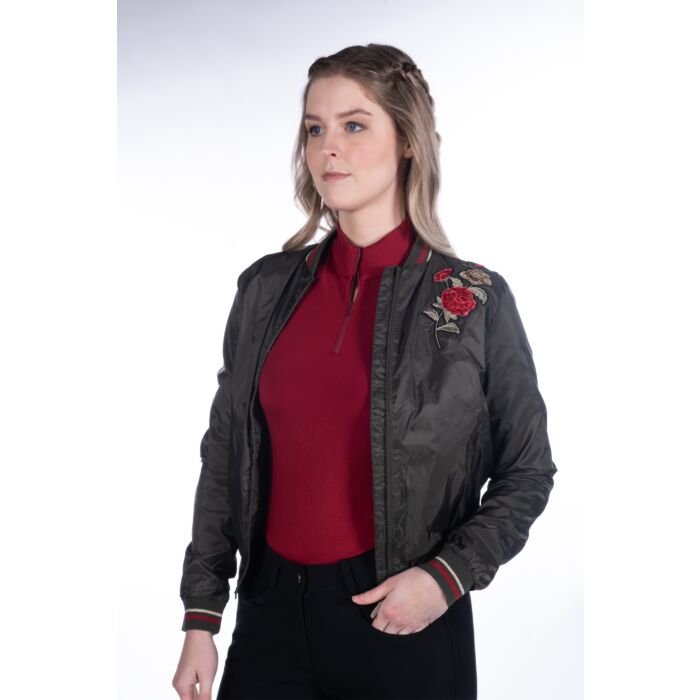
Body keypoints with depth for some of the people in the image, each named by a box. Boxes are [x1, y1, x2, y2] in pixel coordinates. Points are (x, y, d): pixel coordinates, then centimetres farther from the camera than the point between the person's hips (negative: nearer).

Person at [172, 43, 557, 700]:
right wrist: (200, 619, 3)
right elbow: (223, 455, 6)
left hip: (404, 619, -2)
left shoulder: (476, 299, -6)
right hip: (271, 608, 3)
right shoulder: (266, 287, 2)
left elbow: (526, 472, 0)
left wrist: (449, 575, -14)